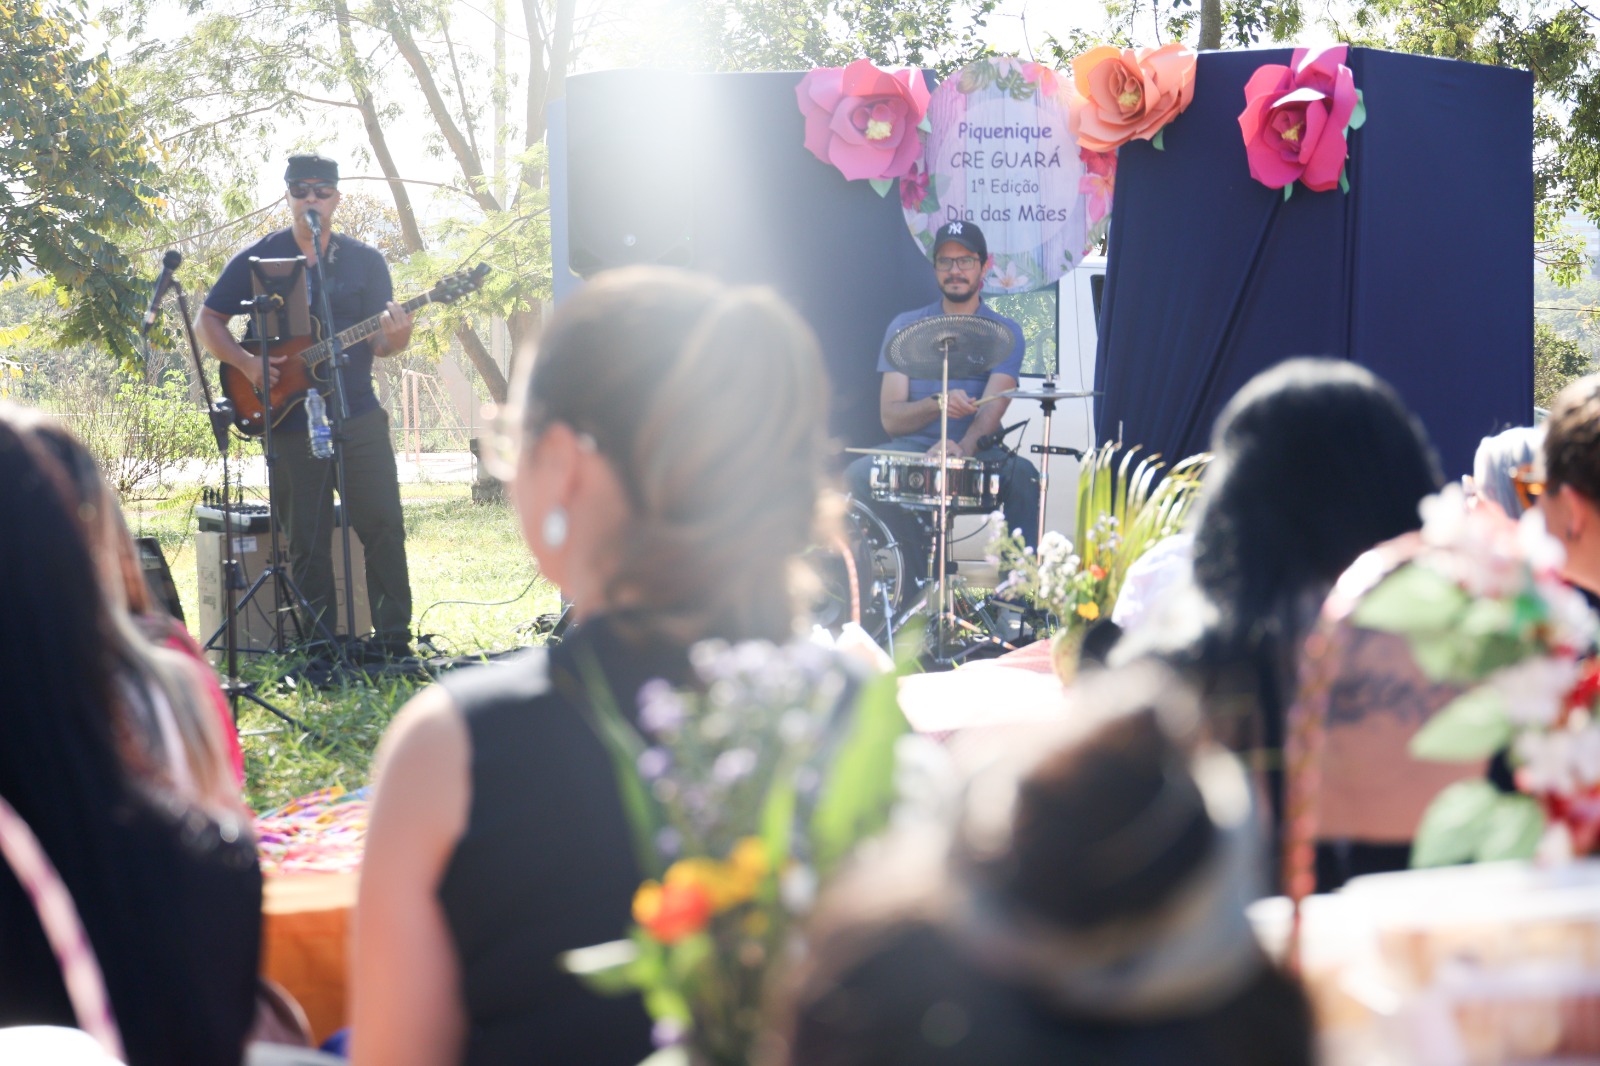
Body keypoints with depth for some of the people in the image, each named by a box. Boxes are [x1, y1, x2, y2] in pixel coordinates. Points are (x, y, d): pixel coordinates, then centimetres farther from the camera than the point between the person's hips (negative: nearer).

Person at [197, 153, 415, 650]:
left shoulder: (364, 260, 8)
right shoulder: (257, 259, 5)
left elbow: (378, 340, 6)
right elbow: (207, 322, 8)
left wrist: (395, 339, -18)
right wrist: (247, 363, -9)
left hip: (358, 414, 1)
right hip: (289, 419, -1)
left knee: (383, 524, -4)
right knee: (306, 541, 2)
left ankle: (395, 639, 4)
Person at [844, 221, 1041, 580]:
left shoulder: (1005, 333, 5)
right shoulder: (905, 328, 9)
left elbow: (991, 408, -12)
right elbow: (890, 418, -1)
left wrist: (963, 447, -34)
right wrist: (938, 405, -23)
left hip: (976, 453, -1)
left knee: (1022, 476, -33)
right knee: (858, 476, -30)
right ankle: (928, 577, -16)